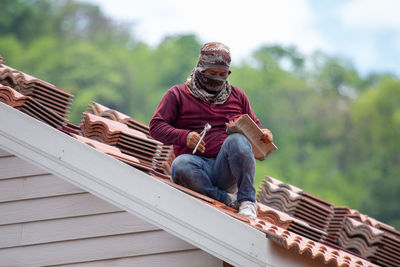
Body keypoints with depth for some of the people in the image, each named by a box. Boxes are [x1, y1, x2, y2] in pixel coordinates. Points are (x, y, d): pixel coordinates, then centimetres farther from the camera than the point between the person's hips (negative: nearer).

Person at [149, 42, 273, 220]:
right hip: (198, 163, -1)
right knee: (180, 166, -37)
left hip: (226, 167, 1)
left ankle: (247, 201, -28)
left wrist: (263, 135, 0)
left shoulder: (237, 96, 23)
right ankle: (228, 200, -31)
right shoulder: (178, 94, 14)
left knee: (237, 140, -33)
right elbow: (156, 127, 6)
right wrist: (184, 136, -14)